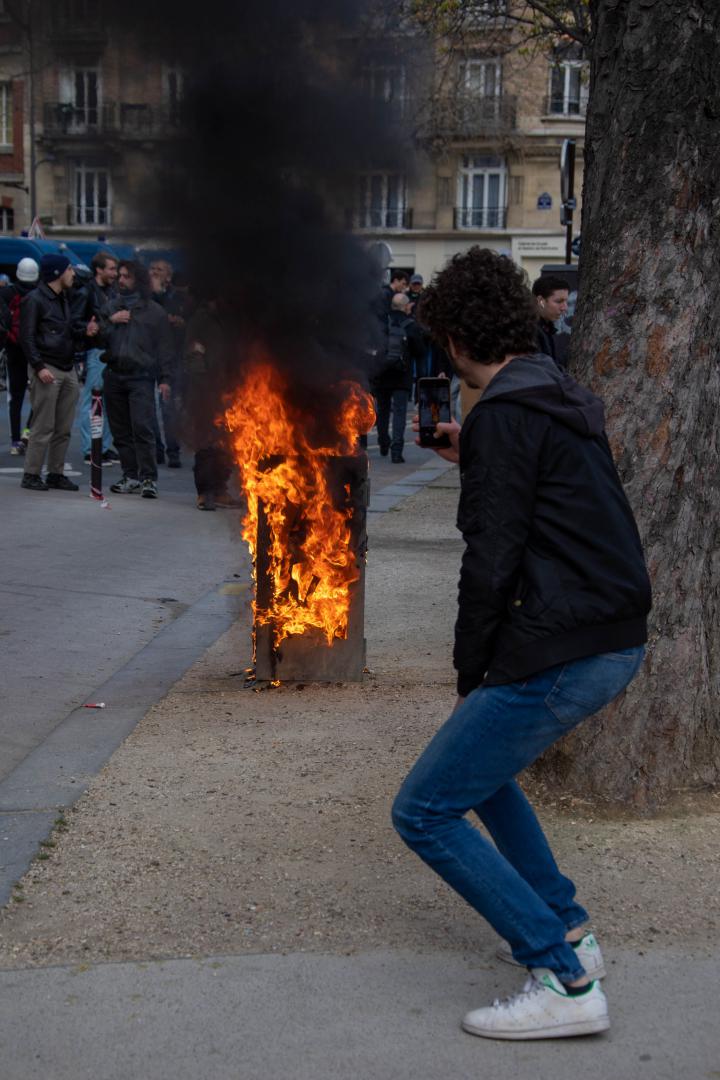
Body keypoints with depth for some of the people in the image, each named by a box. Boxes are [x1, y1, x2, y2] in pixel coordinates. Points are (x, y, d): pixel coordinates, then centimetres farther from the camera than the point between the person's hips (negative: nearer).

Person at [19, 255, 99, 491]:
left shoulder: (63, 299, 19)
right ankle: (31, 475, 0)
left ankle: (56, 474, 15)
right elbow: (27, 337, -10)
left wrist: (85, 332, 3)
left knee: (64, 429, 8)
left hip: (68, 370, 8)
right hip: (48, 371, -8)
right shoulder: (35, 300, -6)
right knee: (43, 427, -7)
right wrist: (39, 367, -18)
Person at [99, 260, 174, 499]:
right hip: (114, 376, 5)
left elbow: (164, 347, 3)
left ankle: (148, 478, -13)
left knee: (142, 428, -14)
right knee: (121, 431, 6)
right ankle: (130, 476, 14)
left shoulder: (153, 311, 5)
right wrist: (110, 321, -6)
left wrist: (164, 379, -3)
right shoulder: (111, 307, 15)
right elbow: (97, 338, 10)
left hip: (141, 377, -5)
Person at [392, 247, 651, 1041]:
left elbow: (491, 562, -18)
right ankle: (566, 929, 30)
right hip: (615, 641, 10)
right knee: (478, 761, 28)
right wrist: (475, 462, 31)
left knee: (425, 812, -3)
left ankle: (566, 983, -2)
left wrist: (469, 668, -5)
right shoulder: (567, 401, 14)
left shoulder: (503, 416, -14)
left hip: (558, 656, -10)